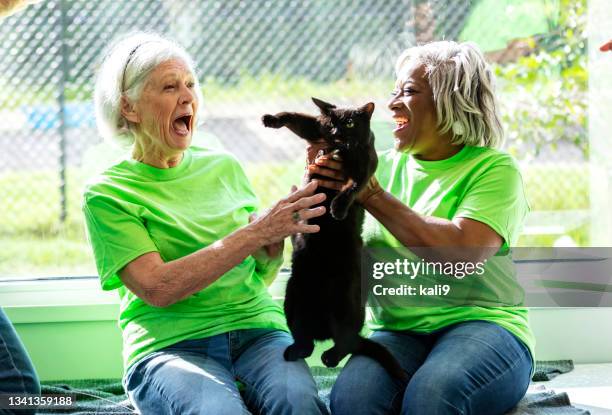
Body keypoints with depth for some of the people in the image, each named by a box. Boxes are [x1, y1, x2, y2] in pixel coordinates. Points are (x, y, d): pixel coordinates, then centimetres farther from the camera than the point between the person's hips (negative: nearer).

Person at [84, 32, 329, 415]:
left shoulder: (224, 167, 16)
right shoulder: (107, 193, 2)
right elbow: (157, 288, -13)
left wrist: (273, 248, -3)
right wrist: (258, 230, -16)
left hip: (258, 330, 3)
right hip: (169, 346, -3)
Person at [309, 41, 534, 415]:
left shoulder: (494, 169, 1)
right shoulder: (386, 167, 16)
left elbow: (464, 252, -17)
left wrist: (372, 195, -15)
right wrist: (318, 183, -3)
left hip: (481, 322, -3)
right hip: (397, 329, 4)